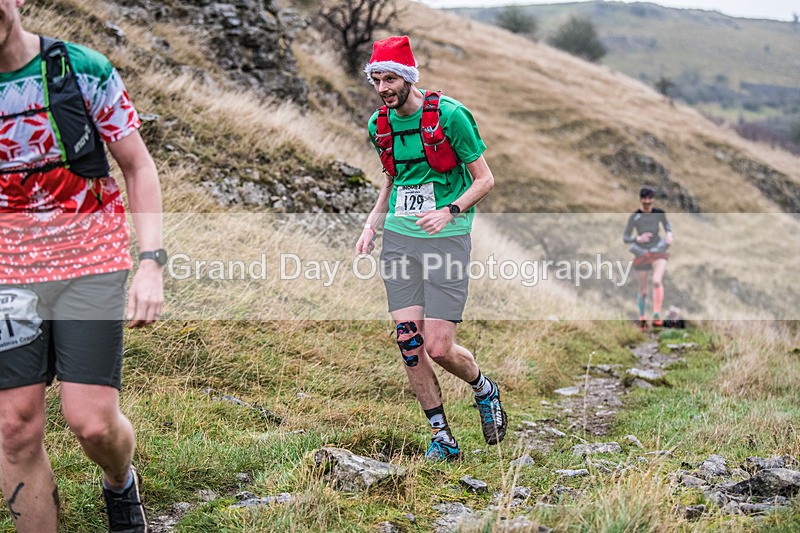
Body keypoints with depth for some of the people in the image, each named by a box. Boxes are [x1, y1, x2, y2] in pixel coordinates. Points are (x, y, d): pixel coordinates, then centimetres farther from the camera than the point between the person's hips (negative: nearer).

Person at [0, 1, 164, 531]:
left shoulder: (85, 71, -8)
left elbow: (139, 168, 0)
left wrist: (152, 265, -10)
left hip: (91, 265, -2)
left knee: (93, 423, -6)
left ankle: (121, 484, 29)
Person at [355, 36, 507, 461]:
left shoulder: (449, 115, -11)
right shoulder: (380, 124, 8)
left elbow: (485, 179, -6)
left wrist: (450, 211, -21)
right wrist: (371, 223, 11)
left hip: (445, 238, -5)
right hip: (398, 238, 5)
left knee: (439, 349, -8)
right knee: (408, 343, -1)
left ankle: (484, 389, 25)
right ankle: (442, 438, 14)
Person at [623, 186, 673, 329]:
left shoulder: (659, 213, -11)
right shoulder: (634, 217, -16)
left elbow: (667, 225, 11)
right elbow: (625, 238, -11)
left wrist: (669, 234, -9)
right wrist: (638, 238, -29)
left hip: (658, 251, 0)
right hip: (641, 253, 0)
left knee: (657, 281, -28)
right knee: (643, 291, 8)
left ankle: (657, 315, -23)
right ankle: (642, 318, 33)